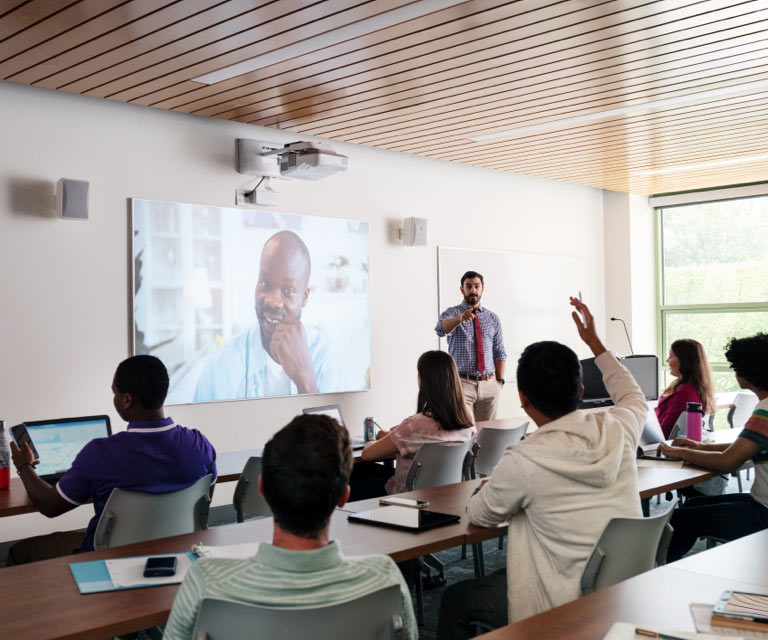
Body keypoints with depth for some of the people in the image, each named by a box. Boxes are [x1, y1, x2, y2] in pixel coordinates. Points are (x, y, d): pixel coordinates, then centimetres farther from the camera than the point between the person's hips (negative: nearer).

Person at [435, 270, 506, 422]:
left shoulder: (493, 318, 11)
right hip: (462, 383, -3)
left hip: (489, 385, 3)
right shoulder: (452, 313, 0)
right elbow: (441, 329, -24)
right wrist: (460, 318, -43)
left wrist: (500, 380, 1)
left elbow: (499, 352, 11)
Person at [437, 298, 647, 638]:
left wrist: (488, 489, 20)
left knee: (454, 601, 15)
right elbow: (634, 397, 19)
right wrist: (594, 342, 25)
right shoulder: (617, 430, -8)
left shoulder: (523, 461, -22)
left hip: (568, 609, -6)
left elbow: (479, 515, -2)